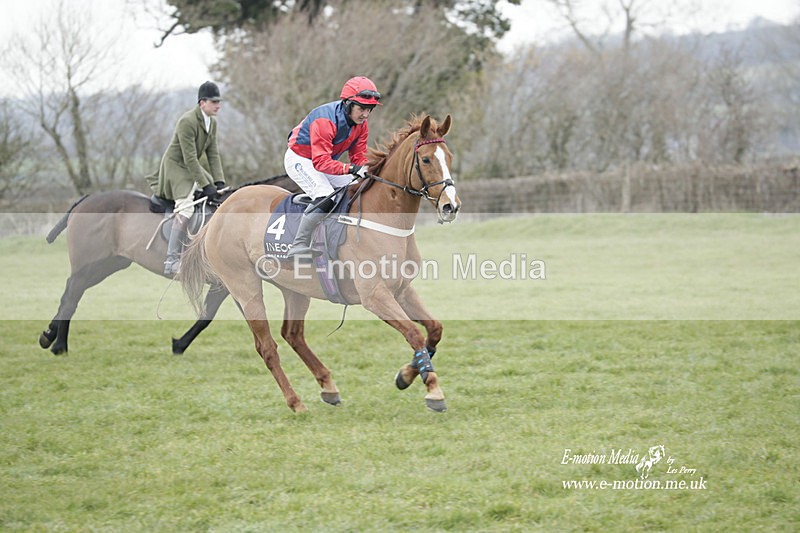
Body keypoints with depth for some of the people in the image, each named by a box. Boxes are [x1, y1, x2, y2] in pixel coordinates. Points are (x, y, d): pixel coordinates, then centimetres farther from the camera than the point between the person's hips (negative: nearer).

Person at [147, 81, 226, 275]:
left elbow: (213, 154, 3)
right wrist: (205, 186, -28)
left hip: (193, 168, 10)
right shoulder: (187, 122, -26)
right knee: (185, 208, -26)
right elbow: (190, 158, -28)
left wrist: (219, 183, -8)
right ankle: (172, 261, -29)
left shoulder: (212, 122, 2)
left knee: (220, 198, 11)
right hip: (176, 166, -10)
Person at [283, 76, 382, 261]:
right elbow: (321, 162, -40)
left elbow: (359, 157, -5)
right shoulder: (325, 120, -34)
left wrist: (367, 170, -28)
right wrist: (351, 169, -52)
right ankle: (298, 248, -27)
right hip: (299, 159, -9)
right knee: (325, 196, -28)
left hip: (326, 160, 9)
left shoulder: (361, 124, -8)